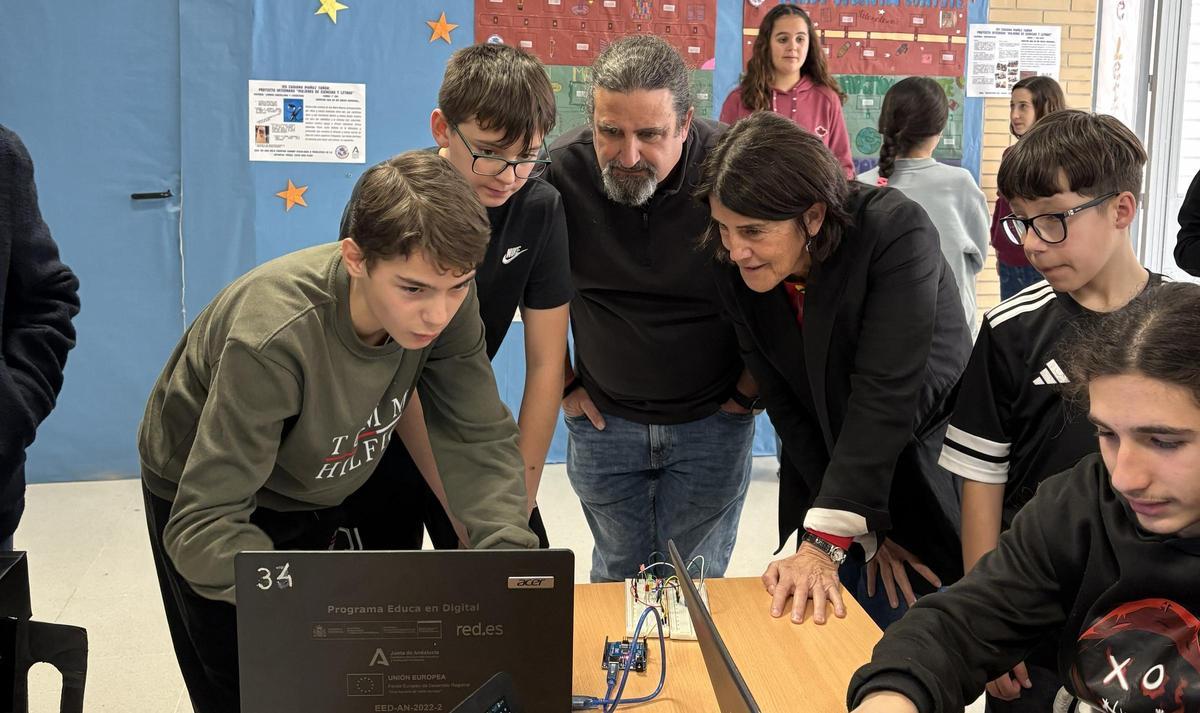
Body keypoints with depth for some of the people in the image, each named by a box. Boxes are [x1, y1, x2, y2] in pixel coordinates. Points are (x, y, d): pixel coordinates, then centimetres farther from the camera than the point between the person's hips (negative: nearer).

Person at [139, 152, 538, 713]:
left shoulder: (443, 301, -26)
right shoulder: (275, 340, -41)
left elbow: (478, 439, -19)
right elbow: (203, 525, -40)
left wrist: (509, 556, -35)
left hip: (321, 488, 5)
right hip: (210, 492, -4)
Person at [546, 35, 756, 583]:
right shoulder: (561, 171, -13)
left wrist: (750, 388, -3)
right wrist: (564, 382, 5)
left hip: (713, 419, -1)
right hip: (603, 418, 2)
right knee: (617, 575, 16)